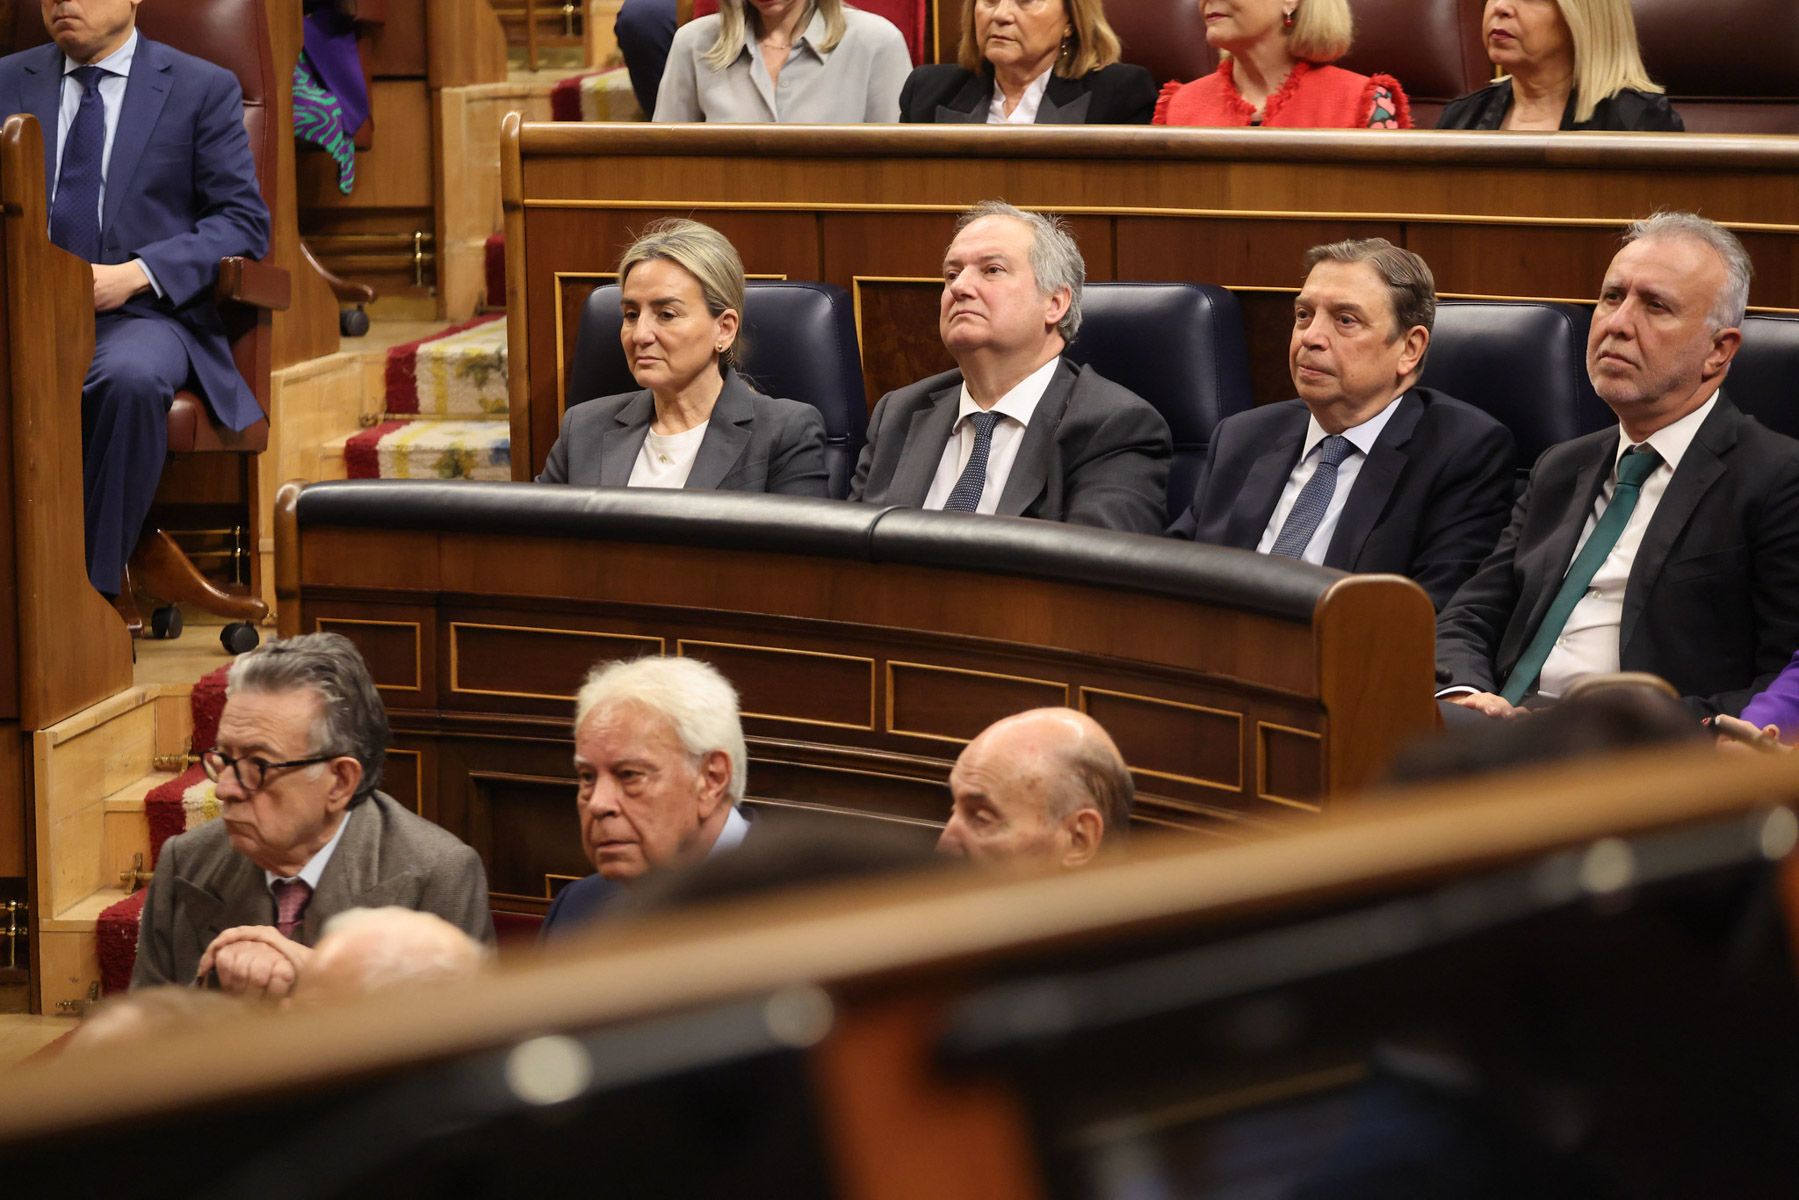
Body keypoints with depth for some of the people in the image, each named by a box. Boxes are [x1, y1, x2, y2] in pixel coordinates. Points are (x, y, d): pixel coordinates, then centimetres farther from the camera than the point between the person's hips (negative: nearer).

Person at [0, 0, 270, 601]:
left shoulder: (202, 89, 8)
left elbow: (244, 223, 2)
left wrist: (135, 275, -13)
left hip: (140, 312, -2)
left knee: (130, 377, -38)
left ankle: (95, 590, -28)